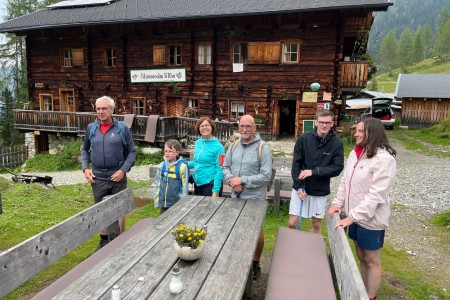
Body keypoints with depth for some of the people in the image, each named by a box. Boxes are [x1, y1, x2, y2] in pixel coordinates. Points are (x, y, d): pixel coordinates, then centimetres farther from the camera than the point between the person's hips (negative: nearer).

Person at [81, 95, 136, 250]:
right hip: (98, 177, 3)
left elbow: (132, 151, -2)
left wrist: (124, 170, -12)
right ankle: (104, 240, 32)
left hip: (117, 176, -2)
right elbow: (85, 150, 13)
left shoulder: (122, 128, -5)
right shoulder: (91, 128, 3)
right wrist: (85, 168, 0)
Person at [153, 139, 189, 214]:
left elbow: (185, 186, -9)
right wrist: (156, 200, 6)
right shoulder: (162, 165, -1)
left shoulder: (182, 166, -14)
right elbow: (157, 183, 7)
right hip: (163, 203, 5)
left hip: (176, 203, -4)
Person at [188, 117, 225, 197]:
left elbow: (220, 170, -14)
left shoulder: (218, 146, -13)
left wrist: (216, 191, -17)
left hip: (211, 184, -6)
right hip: (197, 183, 6)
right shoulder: (197, 143, 5)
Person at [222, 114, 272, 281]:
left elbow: (266, 176, -18)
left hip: (255, 199, -5)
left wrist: (242, 180, -21)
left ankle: (255, 264, 32)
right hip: (235, 197, 5)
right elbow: (225, 167, 7)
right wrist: (231, 180, -14)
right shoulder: (233, 146, 3)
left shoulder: (263, 148, -14)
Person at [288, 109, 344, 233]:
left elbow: (337, 168, -10)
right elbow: (296, 164, -6)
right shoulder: (303, 139, -8)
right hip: (300, 188, 0)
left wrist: (314, 171, -18)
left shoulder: (337, 143, -8)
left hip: (320, 190, 0)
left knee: (316, 223, 14)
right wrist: (298, 186, -13)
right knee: (292, 223, 4)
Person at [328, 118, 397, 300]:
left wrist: (351, 217, -26)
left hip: (371, 219, -7)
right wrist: (338, 203, -1)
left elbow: (376, 195, -24)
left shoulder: (384, 159, -20)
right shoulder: (355, 153, 3)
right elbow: (345, 181, 10)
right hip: (354, 216, 7)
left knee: (371, 261, 11)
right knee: (361, 257, 21)